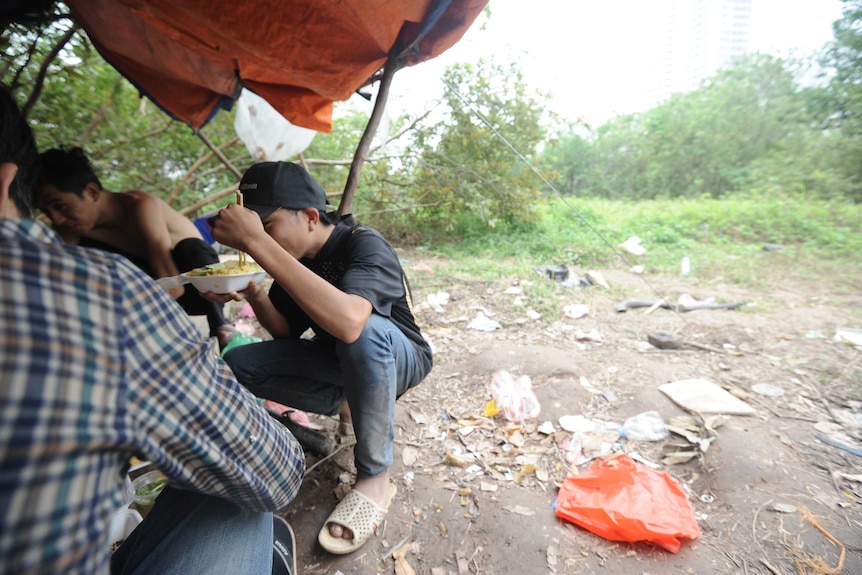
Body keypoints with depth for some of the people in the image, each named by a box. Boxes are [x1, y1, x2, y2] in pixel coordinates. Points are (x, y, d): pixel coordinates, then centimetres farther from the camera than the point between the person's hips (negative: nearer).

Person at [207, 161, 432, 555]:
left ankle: (374, 478, -20)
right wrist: (254, 296, -20)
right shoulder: (294, 255, -7)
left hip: (399, 358, -6)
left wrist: (257, 242, -46)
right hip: (340, 360, 6)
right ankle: (348, 404, 6)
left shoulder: (364, 244, -28)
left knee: (364, 331, -40)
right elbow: (287, 333, 0)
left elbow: (348, 322, -49)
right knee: (238, 365, -9)